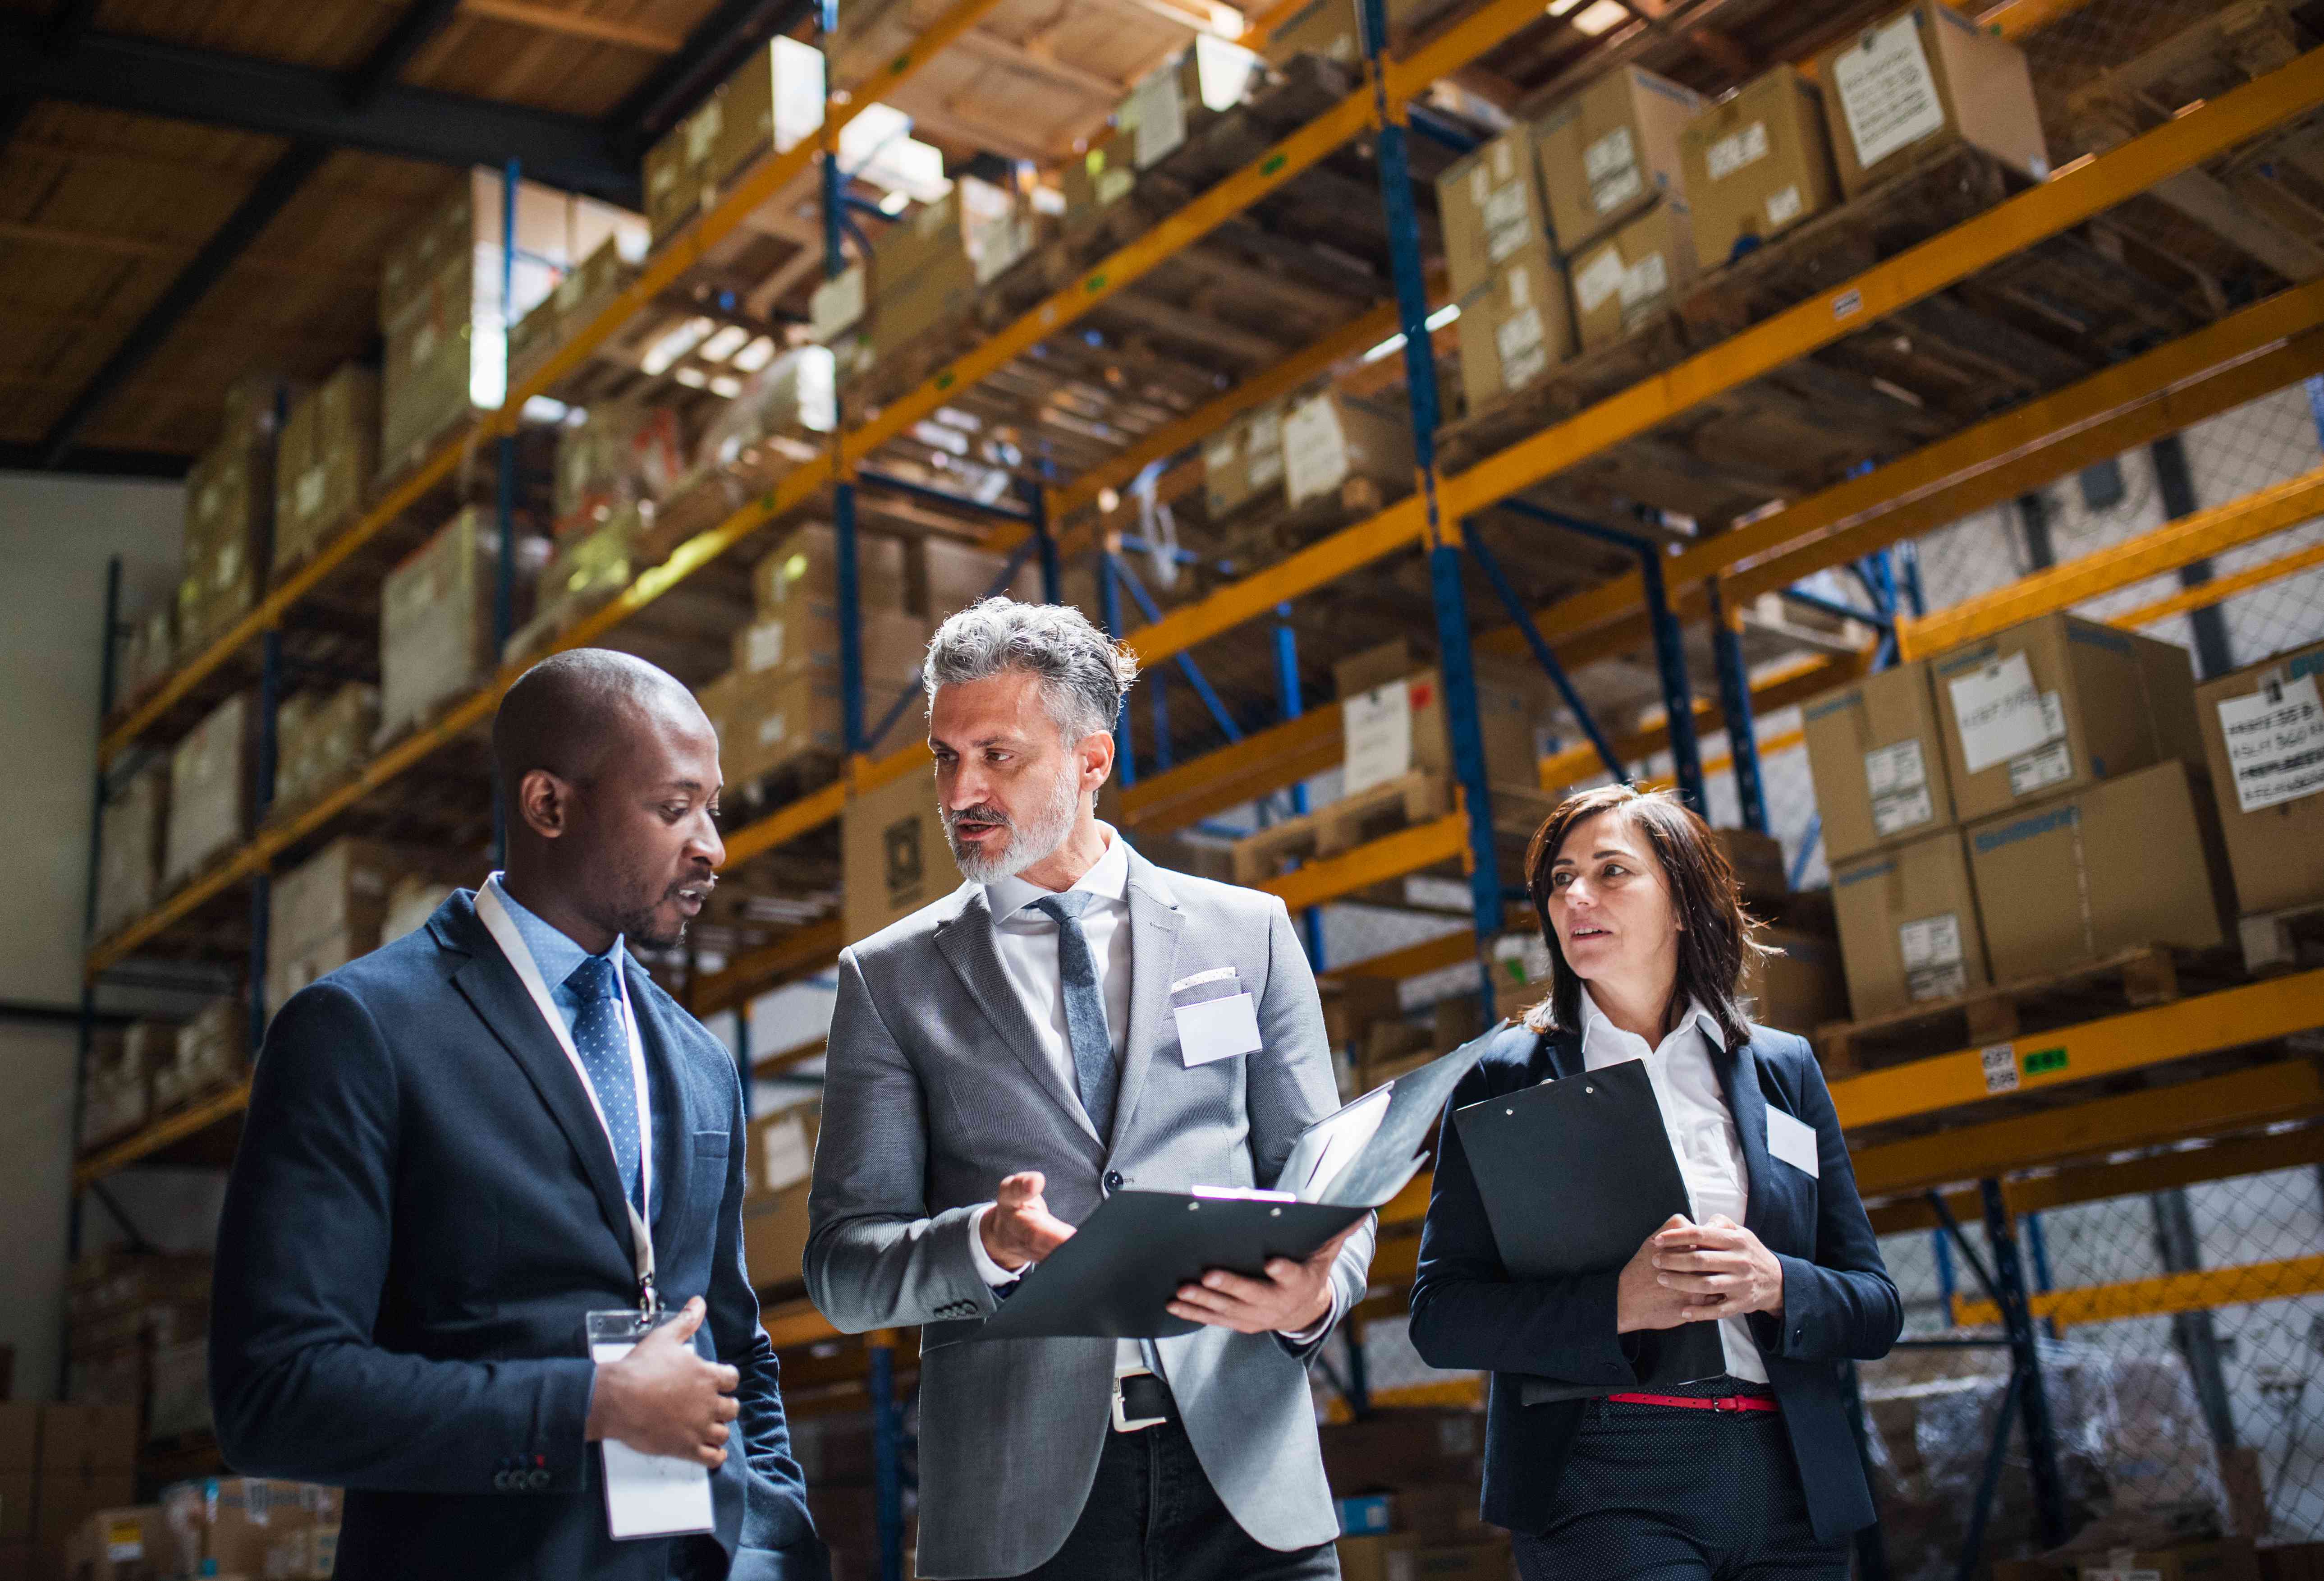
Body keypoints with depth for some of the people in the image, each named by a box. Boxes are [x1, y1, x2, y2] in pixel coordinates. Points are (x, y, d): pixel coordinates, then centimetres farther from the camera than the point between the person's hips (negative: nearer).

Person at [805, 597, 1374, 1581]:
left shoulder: (1247, 932, 7)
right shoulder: (890, 977, 5)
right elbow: (841, 1266, 1)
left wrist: (1313, 1297, -13)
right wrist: (985, 1244, -19)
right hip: (1020, 1500, 0)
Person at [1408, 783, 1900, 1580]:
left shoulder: (1783, 1068, 10)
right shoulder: (1504, 1076, 3)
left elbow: (1877, 1308, 9)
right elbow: (1441, 1317, -4)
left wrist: (1775, 1286, -12)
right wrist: (1616, 1304, -19)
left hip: (1788, 1488, 3)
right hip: (1603, 1490, -3)